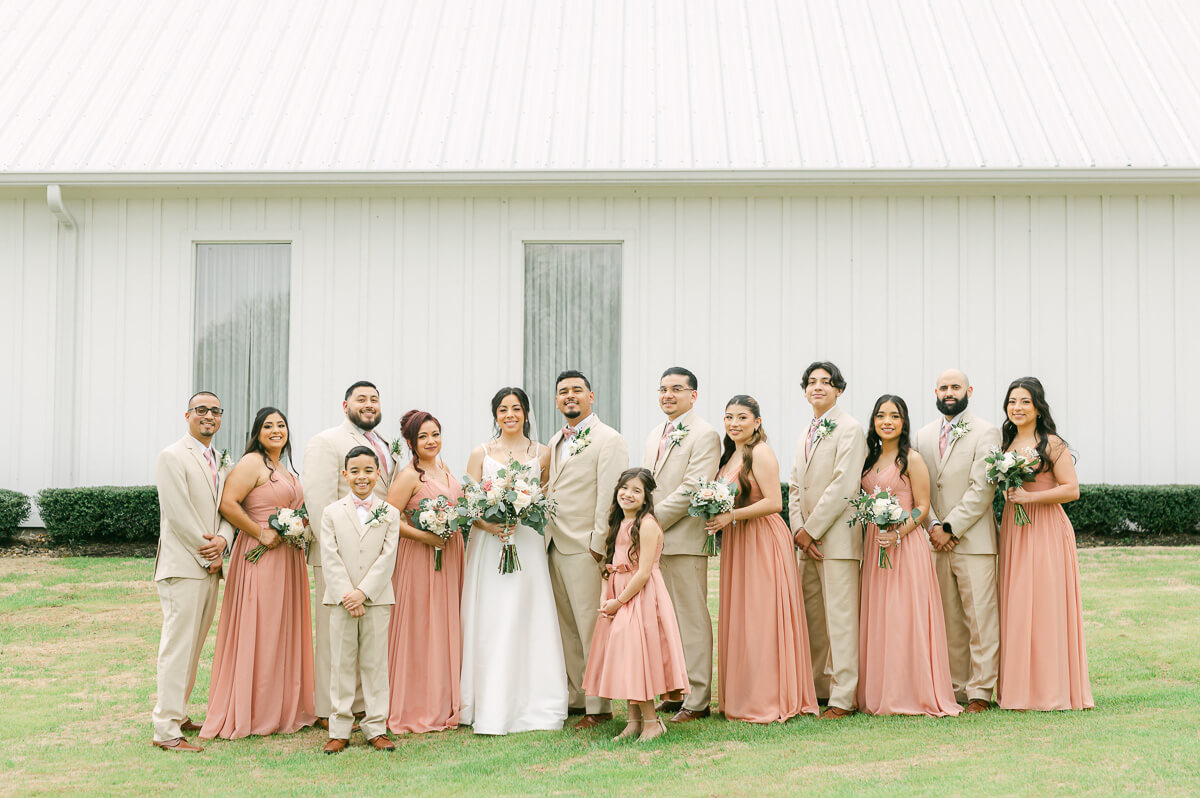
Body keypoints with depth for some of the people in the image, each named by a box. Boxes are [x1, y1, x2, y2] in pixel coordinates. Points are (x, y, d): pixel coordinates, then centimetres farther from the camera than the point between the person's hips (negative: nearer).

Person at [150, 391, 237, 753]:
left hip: (209, 567, 8)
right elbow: (178, 513, -14)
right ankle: (166, 729, -6)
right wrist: (206, 555, -11)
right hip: (182, 566, -8)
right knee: (178, 645, -8)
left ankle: (177, 713, 21)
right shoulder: (172, 457, -8)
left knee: (194, 645, 12)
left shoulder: (220, 462, 18)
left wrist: (222, 540, -7)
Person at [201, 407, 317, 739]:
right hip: (260, 556, -9)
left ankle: (282, 709, 20)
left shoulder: (285, 470, 18)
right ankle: (251, 714, 3)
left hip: (288, 558, 9)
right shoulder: (251, 463, -8)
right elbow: (227, 504, -19)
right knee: (257, 632, -5)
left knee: (284, 631, 11)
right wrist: (261, 533, -17)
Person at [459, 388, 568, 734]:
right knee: (488, 624, -1)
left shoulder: (542, 454, 7)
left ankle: (531, 705, 6)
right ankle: (490, 708, 4)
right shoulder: (481, 454, 6)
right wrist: (489, 524, -15)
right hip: (488, 544, 0)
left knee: (526, 622, -2)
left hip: (527, 543, 0)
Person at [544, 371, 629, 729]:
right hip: (555, 546, 8)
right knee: (565, 626, 11)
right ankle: (575, 697, 20)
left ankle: (599, 706, 4)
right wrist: (545, 537, 12)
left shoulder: (609, 440, -7)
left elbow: (609, 497, -12)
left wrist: (598, 545, -16)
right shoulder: (555, 442, 18)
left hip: (585, 548, -7)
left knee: (591, 627, -4)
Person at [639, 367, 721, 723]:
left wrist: (652, 520, -13)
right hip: (653, 541, 8)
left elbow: (691, 490, -15)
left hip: (684, 542, -8)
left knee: (692, 619, -3)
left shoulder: (705, 435, -6)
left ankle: (697, 700, 2)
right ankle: (673, 692, 18)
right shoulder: (654, 435, 20)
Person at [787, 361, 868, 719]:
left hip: (837, 538, -8)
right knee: (812, 617, 11)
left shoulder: (849, 428, -6)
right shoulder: (806, 435, 20)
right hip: (809, 540, 8)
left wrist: (812, 529, -13)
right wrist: (798, 530, 1)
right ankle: (818, 688, 20)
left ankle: (842, 697, -4)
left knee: (840, 618, -7)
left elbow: (844, 485, -14)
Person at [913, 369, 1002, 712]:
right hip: (937, 542, 5)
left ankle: (980, 691, 1)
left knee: (980, 617, -4)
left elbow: (982, 488, -9)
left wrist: (950, 528, -12)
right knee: (949, 621, 6)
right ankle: (956, 688, 12)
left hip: (973, 539, -4)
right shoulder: (924, 435, 15)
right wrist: (933, 526, -4)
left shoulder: (985, 433, -2)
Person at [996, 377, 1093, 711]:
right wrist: (1009, 497, 5)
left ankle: (1051, 689, 2)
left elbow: (1071, 489, -12)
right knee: (1014, 607, 4)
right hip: (1012, 530, 6)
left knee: (1045, 606, -5)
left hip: (1046, 531, -6)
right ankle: (1019, 688, 9)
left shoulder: (1052, 444, -5)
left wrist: (1029, 496, -16)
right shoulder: (1006, 443, 14)